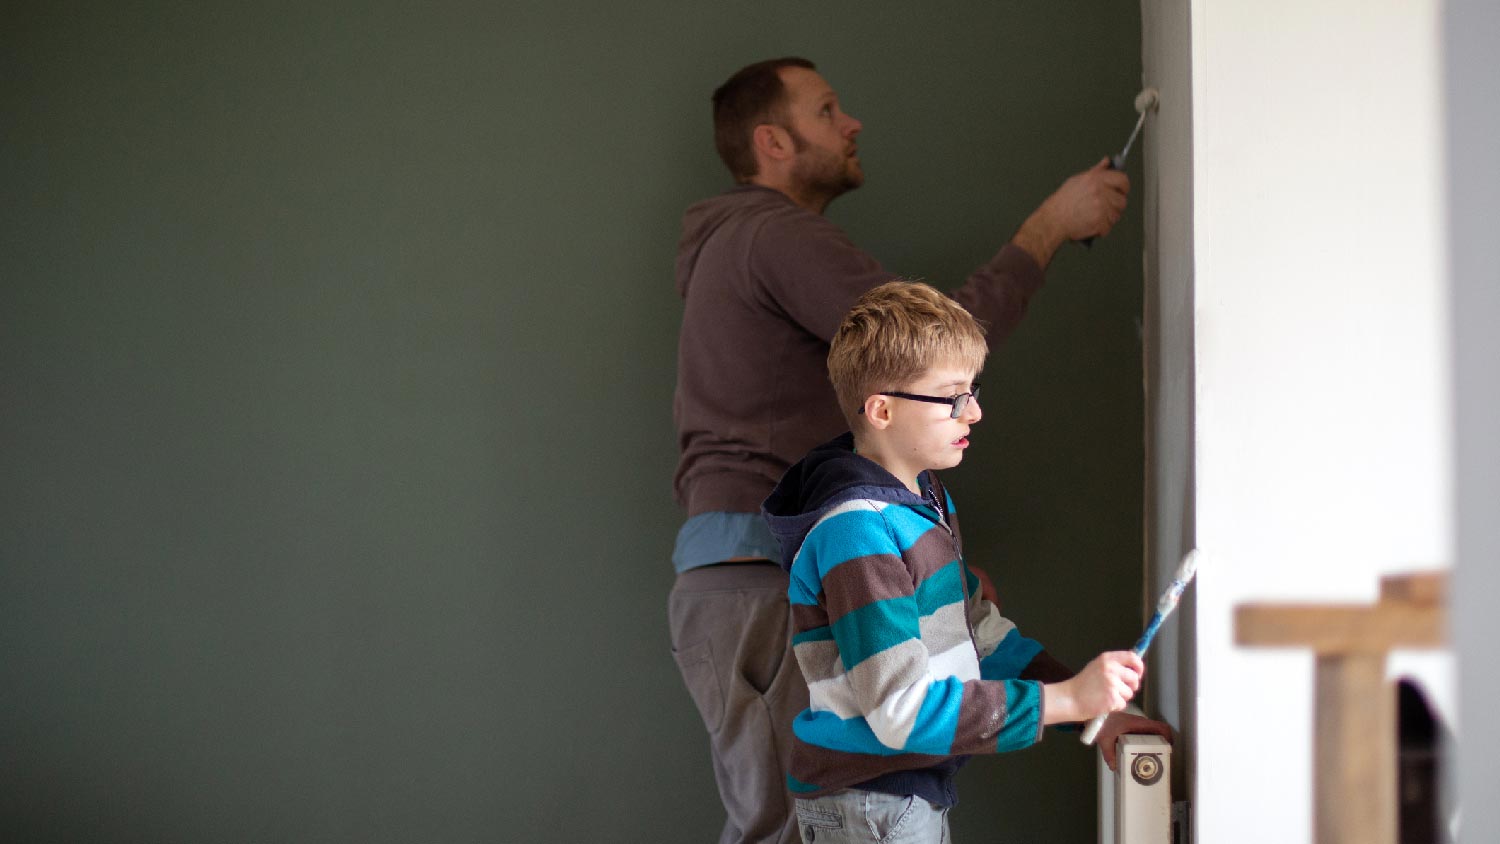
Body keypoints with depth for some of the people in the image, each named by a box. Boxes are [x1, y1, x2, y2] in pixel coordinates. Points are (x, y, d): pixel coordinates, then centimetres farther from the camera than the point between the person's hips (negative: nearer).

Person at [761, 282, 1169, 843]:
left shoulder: (927, 498, 8)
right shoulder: (857, 532, -23)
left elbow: (982, 634, 14)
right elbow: (903, 711, -27)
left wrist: (1093, 713, 4)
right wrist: (1067, 699, -25)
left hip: (919, 794, 9)